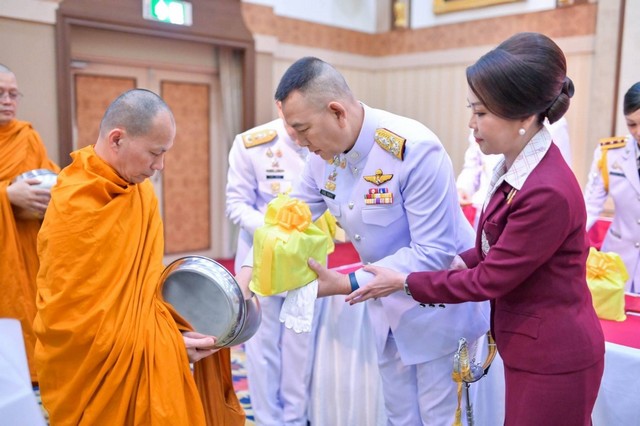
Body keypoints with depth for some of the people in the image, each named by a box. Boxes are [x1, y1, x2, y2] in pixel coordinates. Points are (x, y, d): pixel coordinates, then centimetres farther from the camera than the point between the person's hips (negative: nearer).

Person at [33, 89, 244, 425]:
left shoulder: (139, 188, -2)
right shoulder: (72, 210, -24)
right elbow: (75, 321, -21)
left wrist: (174, 320, -3)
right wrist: (165, 342, -20)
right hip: (100, 376, -6)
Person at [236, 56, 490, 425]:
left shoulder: (416, 150, -29)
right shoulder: (323, 153, -8)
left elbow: (434, 252, -28)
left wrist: (349, 284, -31)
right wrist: (251, 268, -14)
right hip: (388, 302, 6)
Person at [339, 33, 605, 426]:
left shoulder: (549, 192, -29)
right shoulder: (516, 168, 0)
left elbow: (489, 280, -21)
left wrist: (404, 283, -12)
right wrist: (460, 262, -4)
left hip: (551, 357, -8)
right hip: (533, 346, 8)